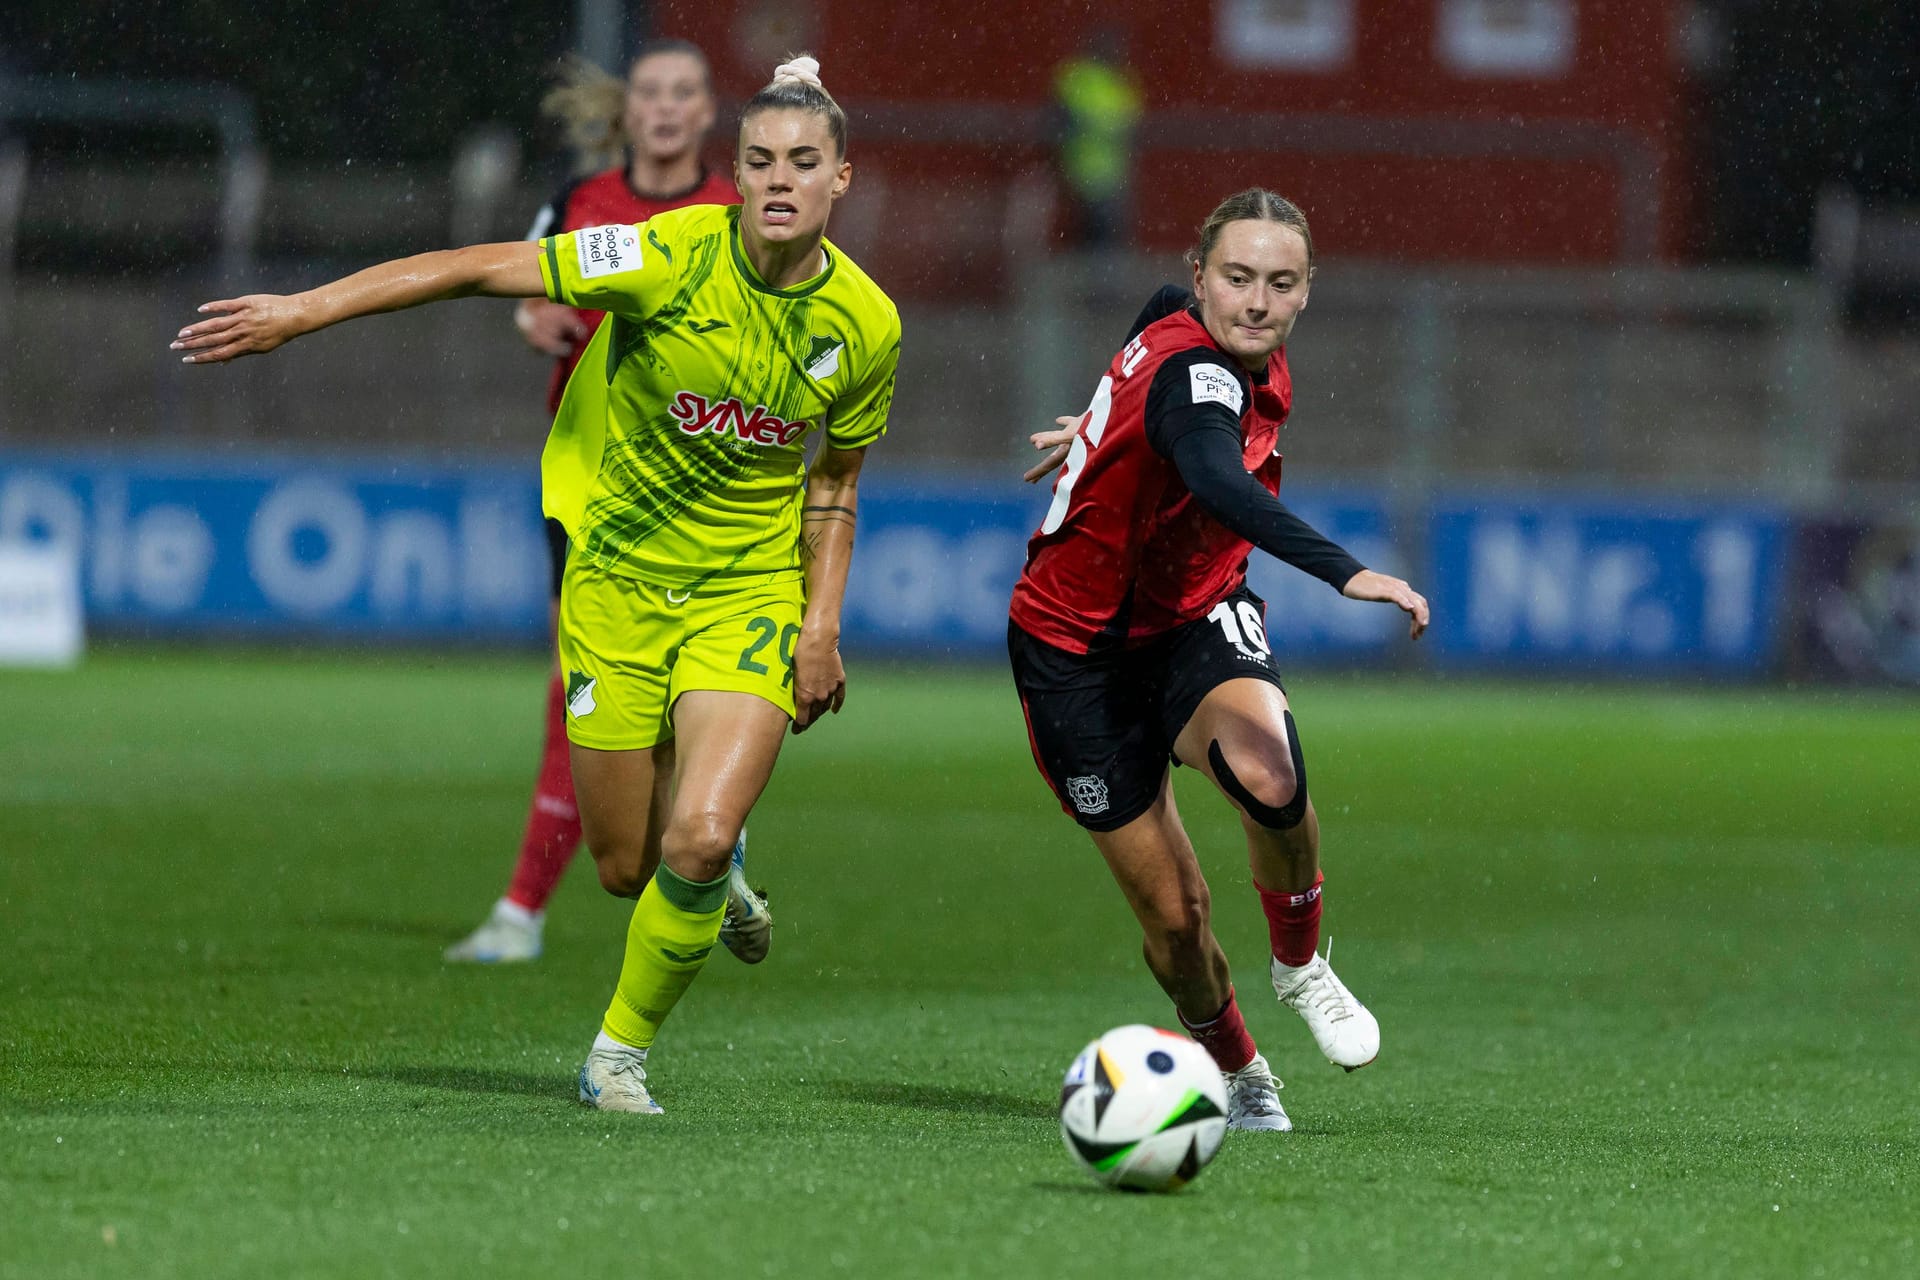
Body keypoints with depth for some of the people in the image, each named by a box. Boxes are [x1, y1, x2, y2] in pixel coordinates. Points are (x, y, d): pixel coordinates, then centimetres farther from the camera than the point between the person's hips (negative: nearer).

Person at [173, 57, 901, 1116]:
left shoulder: (866, 327, -7)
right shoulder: (672, 259, -18)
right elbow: (479, 270, -15)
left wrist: (821, 623, 0)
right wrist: (302, 310, -17)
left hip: (750, 592, 0)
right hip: (616, 580, 0)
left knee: (698, 841, -19)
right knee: (624, 868, 5)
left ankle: (621, 1048, 5)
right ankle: (718, 870, 43)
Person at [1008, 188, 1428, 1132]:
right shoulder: (1191, 372, -29)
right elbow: (1223, 488, -50)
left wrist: (1108, 434, 42)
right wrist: (1347, 574, -63)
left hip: (1196, 620, 5)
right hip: (1078, 653, -5)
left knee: (1267, 774, -30)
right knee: (1173, 914, -3)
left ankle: (1300, 965, -5)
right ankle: (1235, 1072, 27)